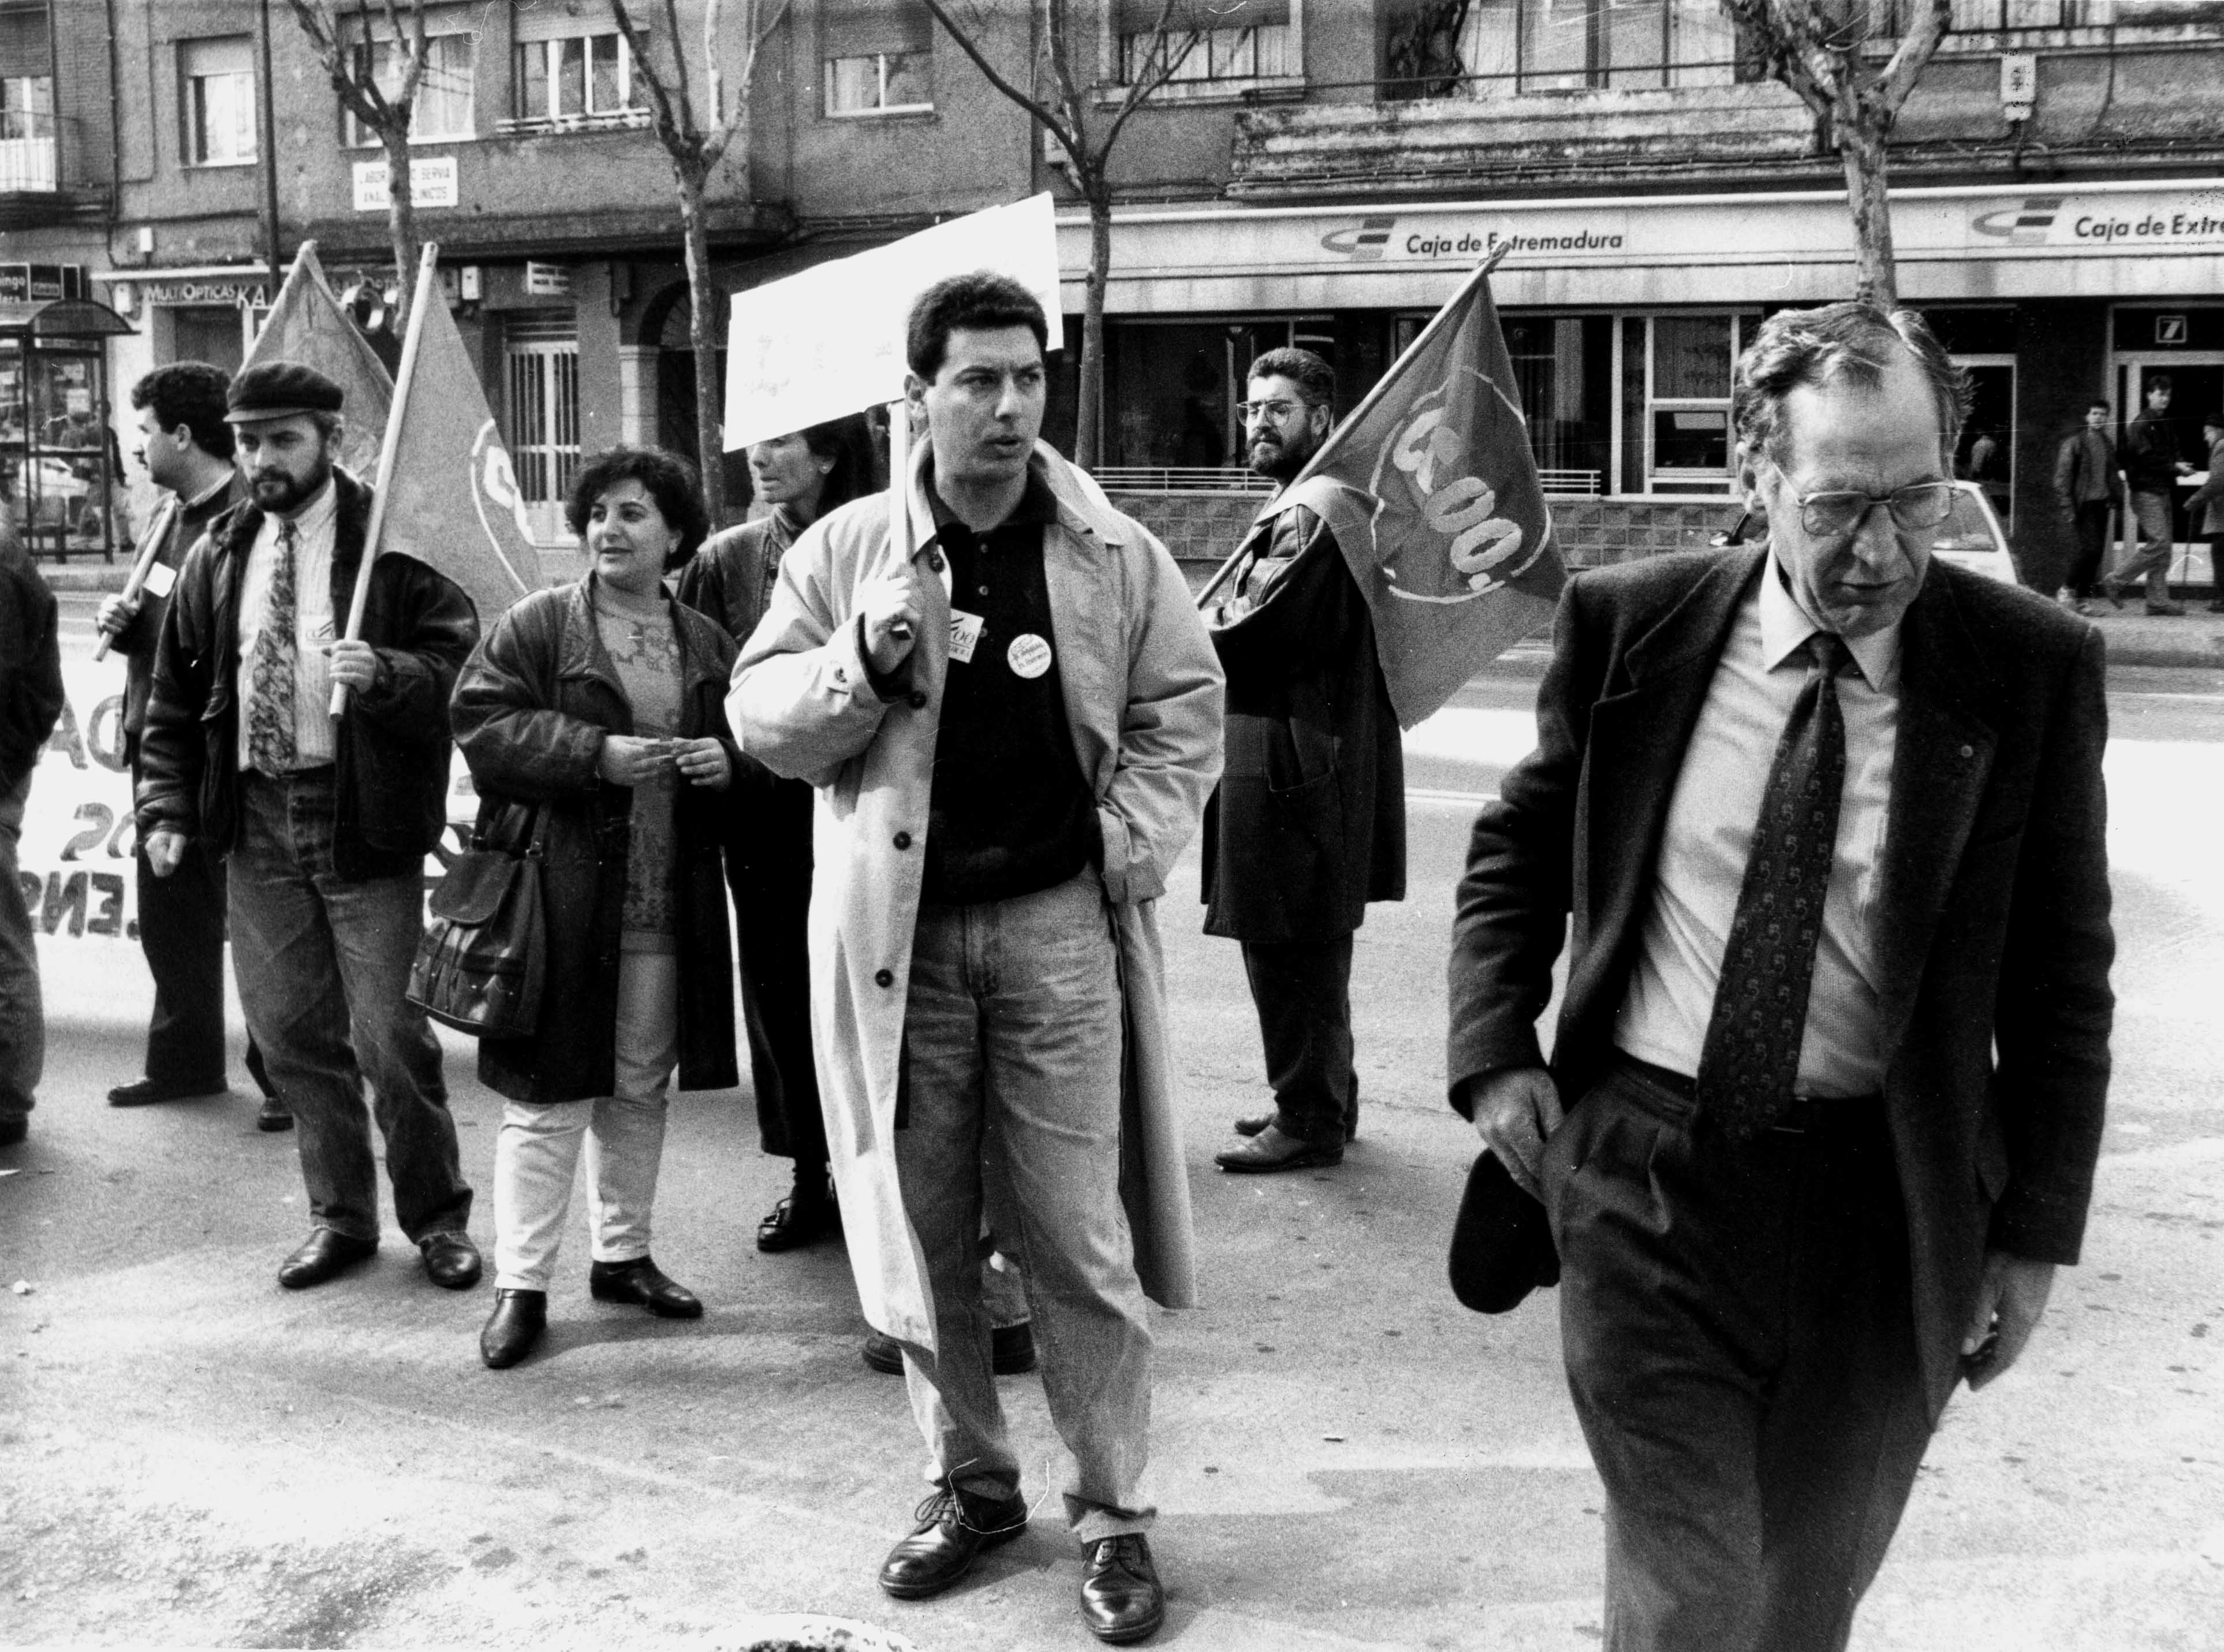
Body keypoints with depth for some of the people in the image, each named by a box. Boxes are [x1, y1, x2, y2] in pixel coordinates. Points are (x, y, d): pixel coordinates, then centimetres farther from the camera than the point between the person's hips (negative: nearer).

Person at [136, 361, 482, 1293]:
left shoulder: (391, 545, -4)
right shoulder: (217, 559, 11)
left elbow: (458, 666, -9)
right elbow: (175, 699, 16)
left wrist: (383, 675, -28)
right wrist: (167, 807, 7)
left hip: (365, 817, -5)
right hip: (257, 819, 5)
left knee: (388, 1034, -3)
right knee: (290, 1031, 9)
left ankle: (435, 1216, 16)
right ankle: (340, 1217, 25)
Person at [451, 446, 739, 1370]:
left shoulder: (707, 644, 12)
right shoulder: (537, 627, 0)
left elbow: (750, 739, 21)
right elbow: (482, 724, -9)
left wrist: (729, 759, -3)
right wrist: (597, 754, -20)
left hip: (667, 906, 4)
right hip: (561, 896, -4)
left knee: (641, 1088, 14)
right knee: (549, 1097, -3)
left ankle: (623, 1254, 29)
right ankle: (520, 1285, 5)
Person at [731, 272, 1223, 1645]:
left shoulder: (1114, 554, 1)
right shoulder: (845, 551, 2)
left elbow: (1185, 705, 9)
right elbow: (759, 716, 2)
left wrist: (1137, 841, -4)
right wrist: (862, 656, -16)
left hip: (1057, 924, -1)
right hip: (897, 931, 1)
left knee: (1079, 1241, 1)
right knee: (920, 1233, 11)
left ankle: (1115, 1514, 14)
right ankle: (971, 1482, 29)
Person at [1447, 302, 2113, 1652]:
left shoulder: (2031, 667, -7)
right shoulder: (1633, 625, -5)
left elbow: (2061, 971, -1)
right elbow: (1518, 846, 10)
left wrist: (2037, 1228, -2)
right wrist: (1496, 1053, -2)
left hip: (1886, 1200, 1)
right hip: (1644, 1175, -1)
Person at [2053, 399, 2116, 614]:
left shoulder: (2108, 445, 16)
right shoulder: (2074, 442, -4)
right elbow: (2062, 476, -7)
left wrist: (2114, 501, 14)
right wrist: (2068, 507, -14)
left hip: (2101, 504, 7)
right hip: (2083, 505, -6)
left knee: (2097, 551, 2)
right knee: (2091, 547, -16)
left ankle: (2083, 597, 8)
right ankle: (2067, 589, -3)